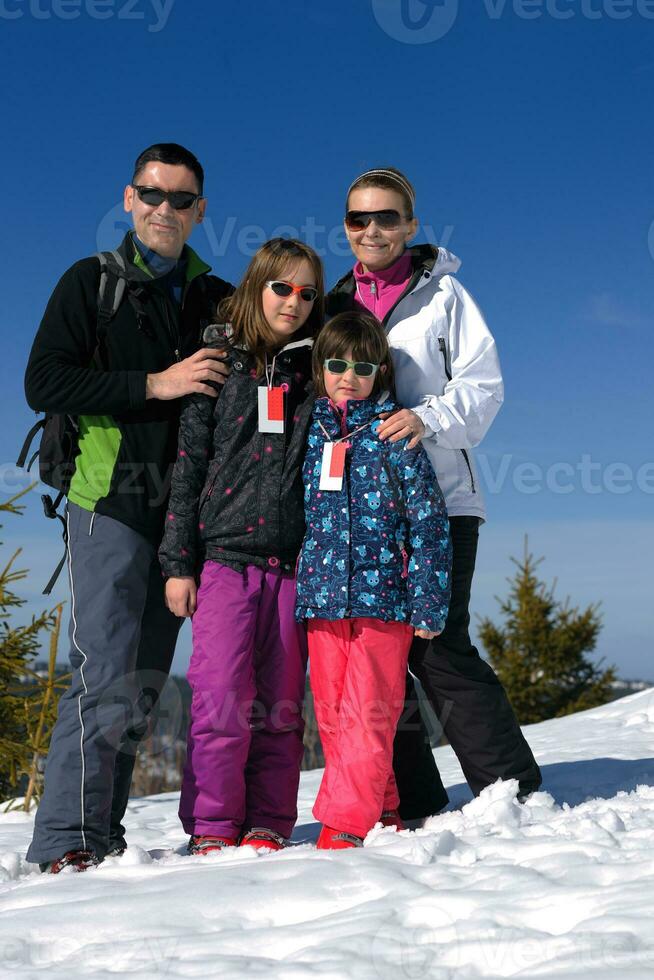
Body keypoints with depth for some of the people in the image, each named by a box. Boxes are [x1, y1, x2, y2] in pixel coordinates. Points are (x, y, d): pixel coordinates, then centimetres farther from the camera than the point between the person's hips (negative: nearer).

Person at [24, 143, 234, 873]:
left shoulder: (218, 300, 17)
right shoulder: (91, 283, 4)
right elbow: (43, 383, -8)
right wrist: (154, 384, -14)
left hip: (183, 511, 5)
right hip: (111, 505, -5)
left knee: (146, 683, 6)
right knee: (107, 677, -13)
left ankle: (100, 836, 13)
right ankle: (66, 840, -6)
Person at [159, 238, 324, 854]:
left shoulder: (317, 369, 11)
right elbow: (188, 467, 5)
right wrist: (178, 562, -1)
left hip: (297, 560, 2)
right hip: (226, 553, -2)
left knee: (282, 703, 4)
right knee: (223, 696, -8)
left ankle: (269, 824, 14)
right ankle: (212, 826, 4)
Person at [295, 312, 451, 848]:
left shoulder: (396, 434, 1)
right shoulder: (308, 431, 11)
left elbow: (428, 520, -1)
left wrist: (428, 603, -5)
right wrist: (292, 589, 14)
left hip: (383, 593, -4)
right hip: (321, 594, 4)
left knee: (368, 712, -6)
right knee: (332, 714, 7)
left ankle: (345, 821, -2)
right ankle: (381, 810, 18)